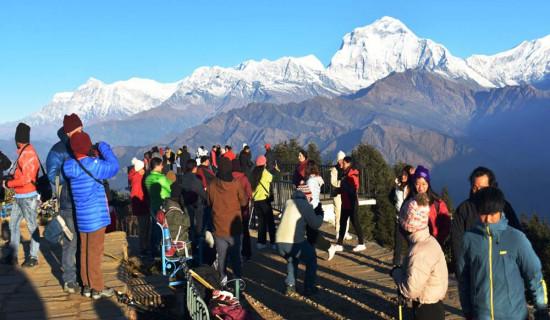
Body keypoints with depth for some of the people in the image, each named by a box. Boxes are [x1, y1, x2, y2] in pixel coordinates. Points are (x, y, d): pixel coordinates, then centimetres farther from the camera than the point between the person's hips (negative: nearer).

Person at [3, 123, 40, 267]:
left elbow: (26, 178, -21)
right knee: (13, 224, 13)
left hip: (28, 196, -10)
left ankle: (33, 257, 8)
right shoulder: (23, 152, 12)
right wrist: (10, 181, 5)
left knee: (32, 226, 0)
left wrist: (8, 184, -11)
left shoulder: (28, 153, -16)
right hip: (19, 196, 10)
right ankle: (13, 255, 21)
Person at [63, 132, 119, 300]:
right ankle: (97, 288, 10)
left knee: (84, 251, 15)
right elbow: (113, 165, -10)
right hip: (96, 217, -7)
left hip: (82, 217, 7)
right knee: (95, 252, 1)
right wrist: (103, 146, 1)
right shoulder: (92, 165, -19)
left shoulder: (71, 166, 2)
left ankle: (87, 285, 25)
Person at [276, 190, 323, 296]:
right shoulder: (306, 205, 3)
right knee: (311, 258, 23)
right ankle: (309, 287, 19)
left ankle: (290, 286, 21)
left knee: (291, 260, 33)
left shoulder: (287, 203, 18)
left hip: (279, 242, 5)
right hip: (295, 242, -5)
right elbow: (315, 225, 5)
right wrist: (320, 217, 25)